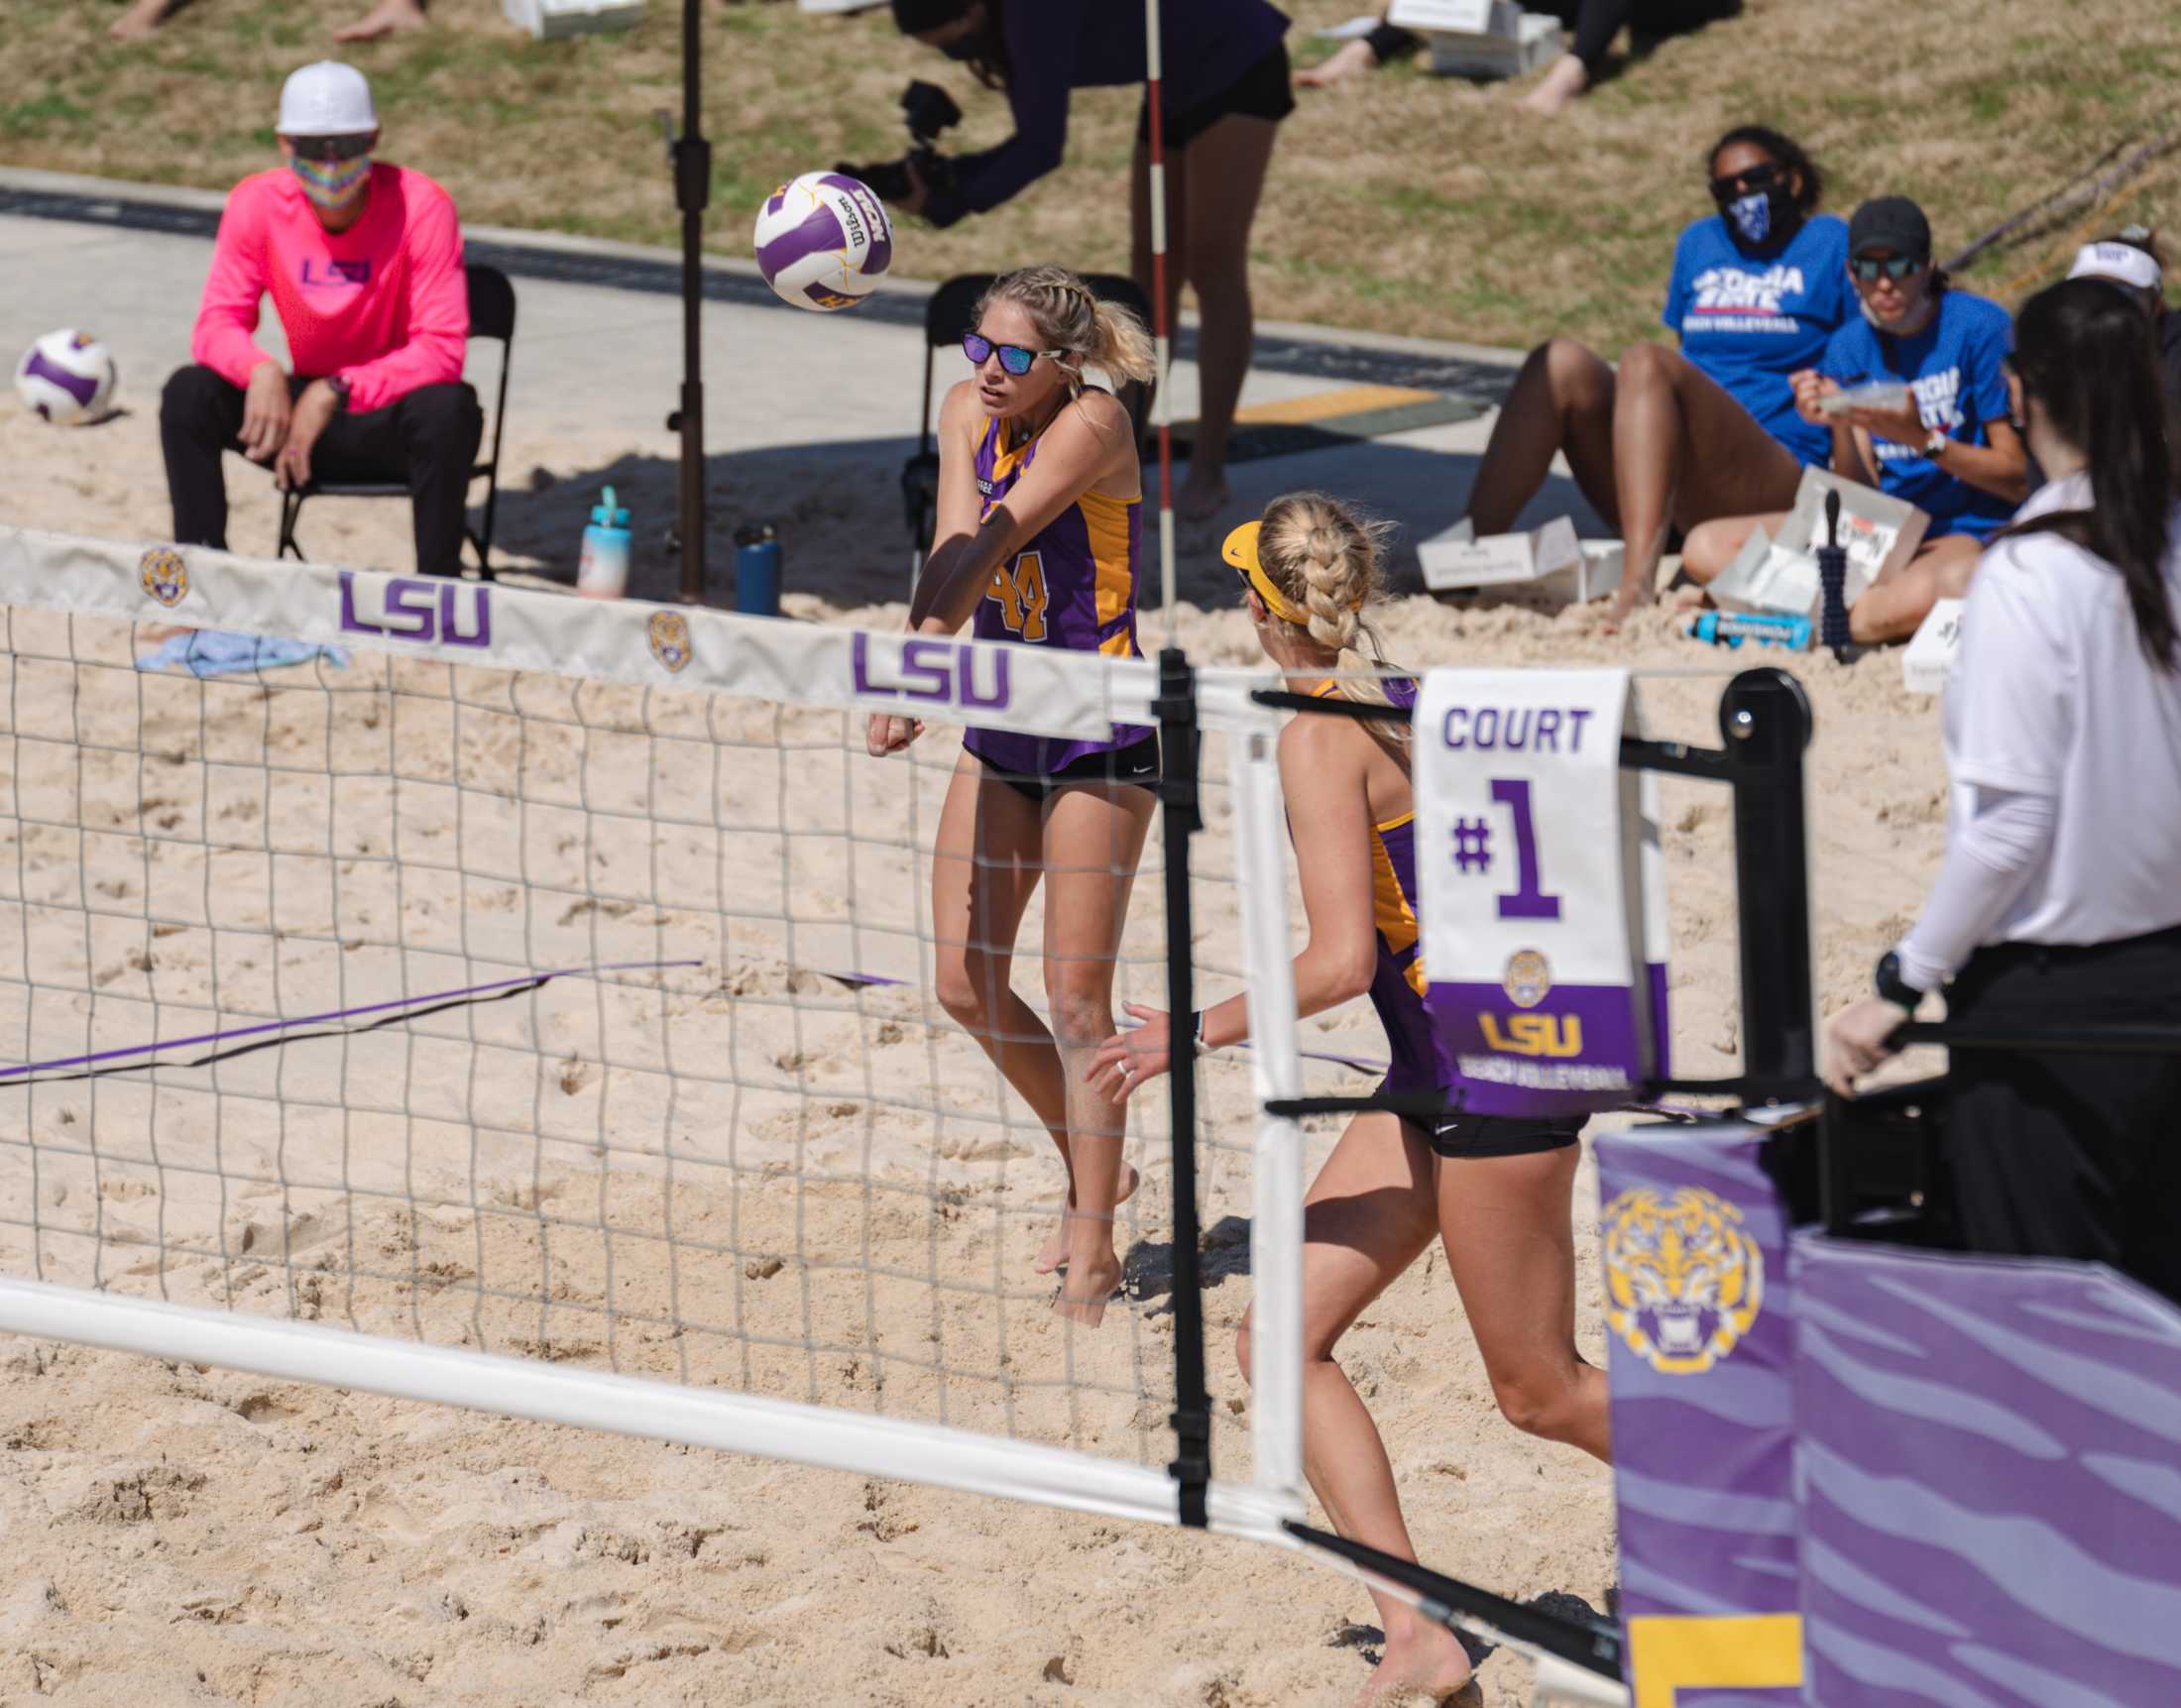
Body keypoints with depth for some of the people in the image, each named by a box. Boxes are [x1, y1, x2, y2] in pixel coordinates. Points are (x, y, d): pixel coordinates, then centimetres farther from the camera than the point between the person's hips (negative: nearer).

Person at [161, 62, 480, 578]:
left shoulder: (421, 206, -18)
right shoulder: (256, 204, -8)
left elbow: (440, 349, -21)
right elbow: (217, 325, -8)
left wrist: (335, 392, -29)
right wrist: (260, 371, -31)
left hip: (395, 412, -3)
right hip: (304, 403, 3)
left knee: (449, 408, -36)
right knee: (188, 394, -19)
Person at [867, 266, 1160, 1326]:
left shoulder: (1092, 424, -18)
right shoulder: (968, 413, 0)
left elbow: (997, 539, -30)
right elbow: (953, 551, -14)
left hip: (1100, 740, -7)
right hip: (1002, 733, 7)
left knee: (1076, 996, -6)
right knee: (966, 984, 8)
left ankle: (1092, 1258, 1)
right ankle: (1094, 1169, 28)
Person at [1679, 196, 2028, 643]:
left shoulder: (1978, 326, -7)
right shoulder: (1850, 346, 8)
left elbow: (2017, 480, -8)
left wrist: (1923, 439, -22)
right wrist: (1839, 425, -17)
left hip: (1970, 532, -6)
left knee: (1926, 592, -44)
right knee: (1706, 548, -12)